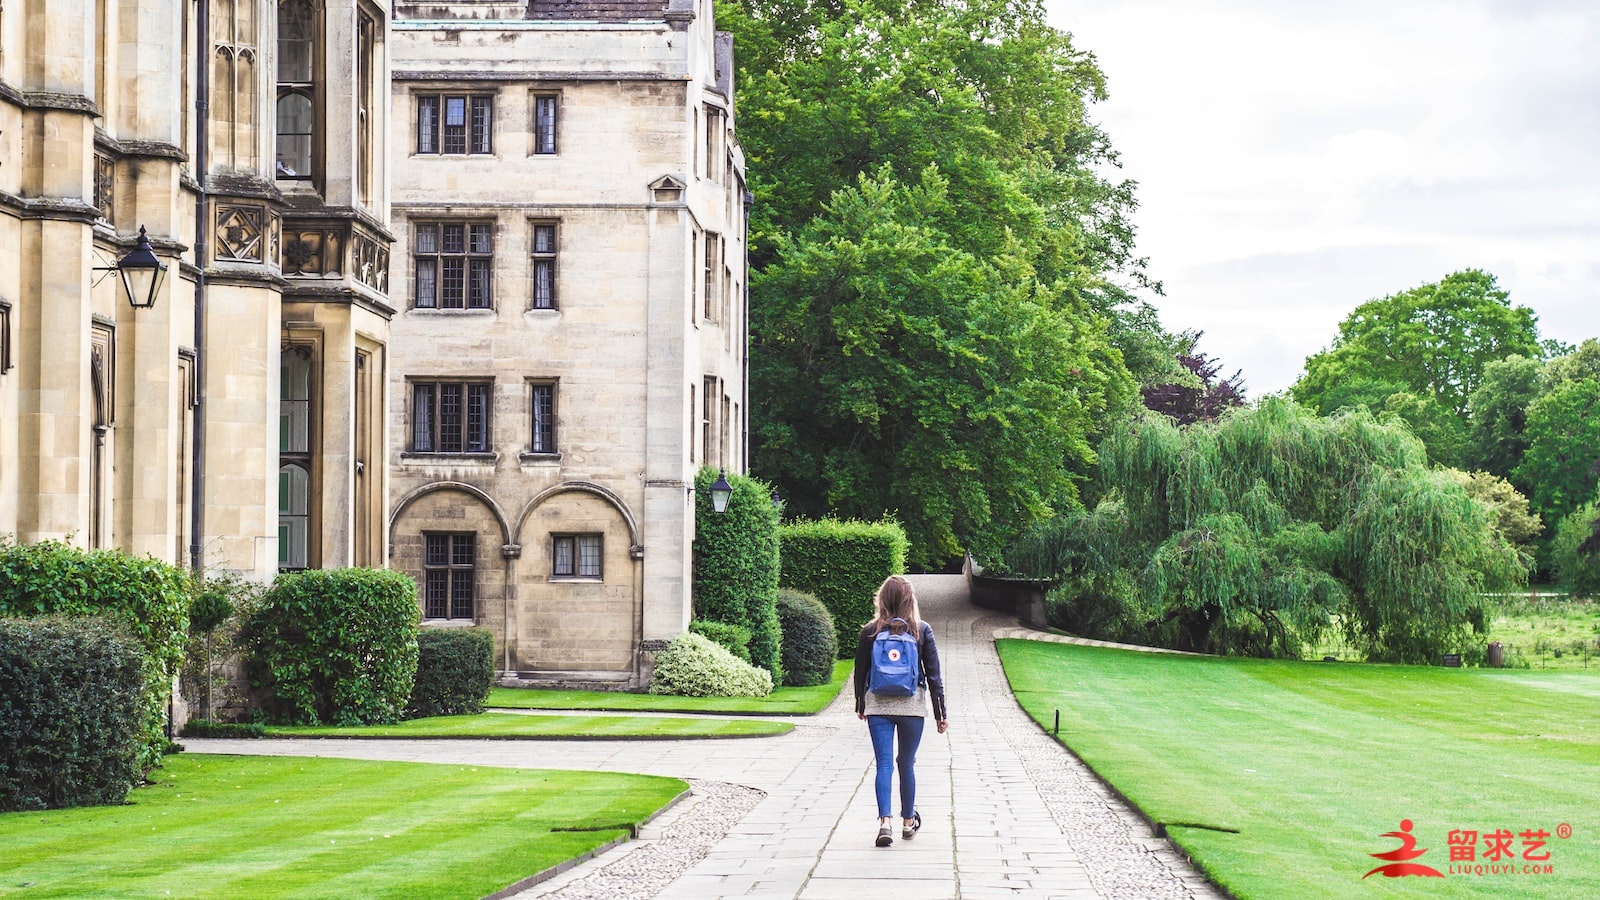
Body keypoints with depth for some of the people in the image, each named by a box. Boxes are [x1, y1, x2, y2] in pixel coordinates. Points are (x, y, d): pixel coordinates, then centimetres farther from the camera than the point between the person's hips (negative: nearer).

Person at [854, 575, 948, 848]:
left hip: (878, 704, 0)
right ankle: (908, 821, 25)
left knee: (884, 763, -2)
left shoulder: (871, 631, -2)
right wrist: (940, 712, 5)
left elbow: (860, 672, 4)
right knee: (907, 763, 13)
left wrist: (860, 706, 19)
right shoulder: (921, 630, -3)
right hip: (912, 704, 0)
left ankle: (885, 820, -18)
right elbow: (934, 674, -1)